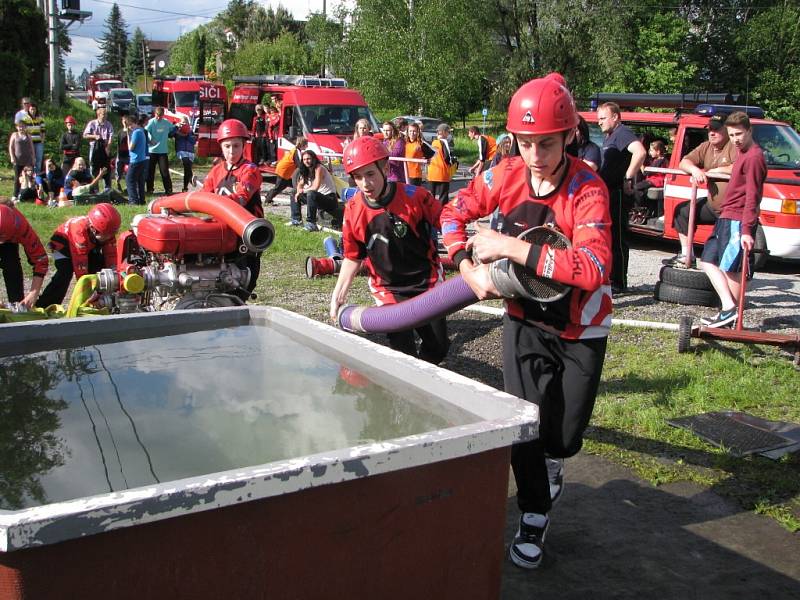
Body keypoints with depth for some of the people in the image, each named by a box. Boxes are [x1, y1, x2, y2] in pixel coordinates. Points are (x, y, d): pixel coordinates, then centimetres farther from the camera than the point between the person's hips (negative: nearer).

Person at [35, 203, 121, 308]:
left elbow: (112, 259, -25)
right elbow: (81, 267, -42)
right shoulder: (80, 230, -43)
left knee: (101, 266, -10)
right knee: (65, 272, -27)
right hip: (63, 242, -6)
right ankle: (42, 308, -24)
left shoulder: (108, 232, -28)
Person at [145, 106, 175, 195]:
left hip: (163, 150, 1)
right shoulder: (151, 122, -6)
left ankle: (168, 189, 1)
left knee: (164, 170, -2)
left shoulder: (166, 122, 3)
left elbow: (173, 129, 21)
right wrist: (150, 139, -30)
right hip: (152, 150, -1)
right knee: (150, 170, 7)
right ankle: (149, 189, 18)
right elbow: (146, 132, -19)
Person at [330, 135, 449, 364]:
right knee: (403, 352, -6)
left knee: (438, 347, 7)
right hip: (388, 291, 1)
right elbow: (353, 257, 2)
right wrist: (338, 296, -2)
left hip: (428, 284, 0)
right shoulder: (353, 211, -11)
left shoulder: (415, 197, -19)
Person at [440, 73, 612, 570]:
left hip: (580, 330, -2)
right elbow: (454, 213, 0)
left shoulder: (588, 189, -26)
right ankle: (535, 517, 25)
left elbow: (594, 269, -40)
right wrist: (469, 268, -17)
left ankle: (551, 460, 47)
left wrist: (510, 247, -38)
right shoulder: (507, 176, -13)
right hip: (525, 320, 2)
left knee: (565, 436, 10)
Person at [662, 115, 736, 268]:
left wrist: (714, 170, -20)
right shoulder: (705, 147, 11)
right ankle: (686, 256, 17)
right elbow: (683, 162, 4)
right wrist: (695, 169, -20)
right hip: (712, 204, 9)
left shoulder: (734, 147, -14)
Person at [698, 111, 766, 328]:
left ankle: (730, 312, -3)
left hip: (738, 221, -11)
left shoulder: (754, 156, -15)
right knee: (708, 261, 10)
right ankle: (728, 308, 9)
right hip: (727, 218, 11)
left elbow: (752, 196, -20)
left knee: (731, 268, -8)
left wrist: (747, 230, -23)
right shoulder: (742, 152, 15)